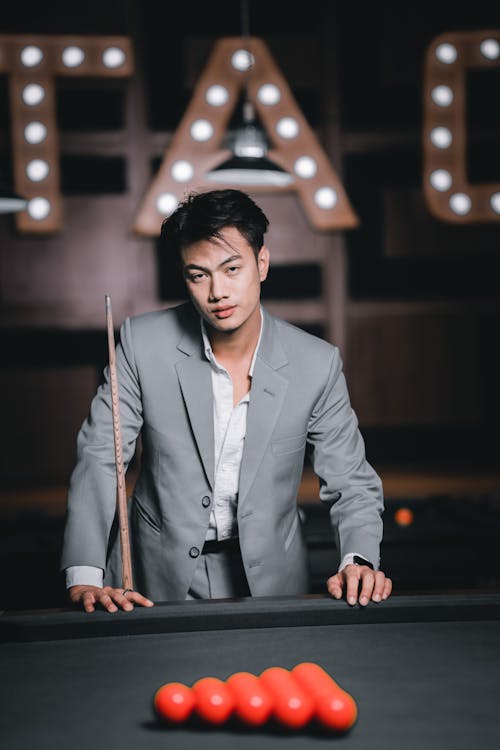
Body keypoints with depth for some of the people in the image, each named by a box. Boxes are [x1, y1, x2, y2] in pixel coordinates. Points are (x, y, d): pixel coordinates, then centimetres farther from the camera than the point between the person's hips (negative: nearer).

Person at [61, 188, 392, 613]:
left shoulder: (317, 364, -8)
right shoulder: (144, 342, -9)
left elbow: (350, 484, -1)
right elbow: (100, 456, -6)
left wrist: (358, 562, -20)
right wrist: (84, 576, -17)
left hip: (268, 576, 1)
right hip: (159, 579, 0)